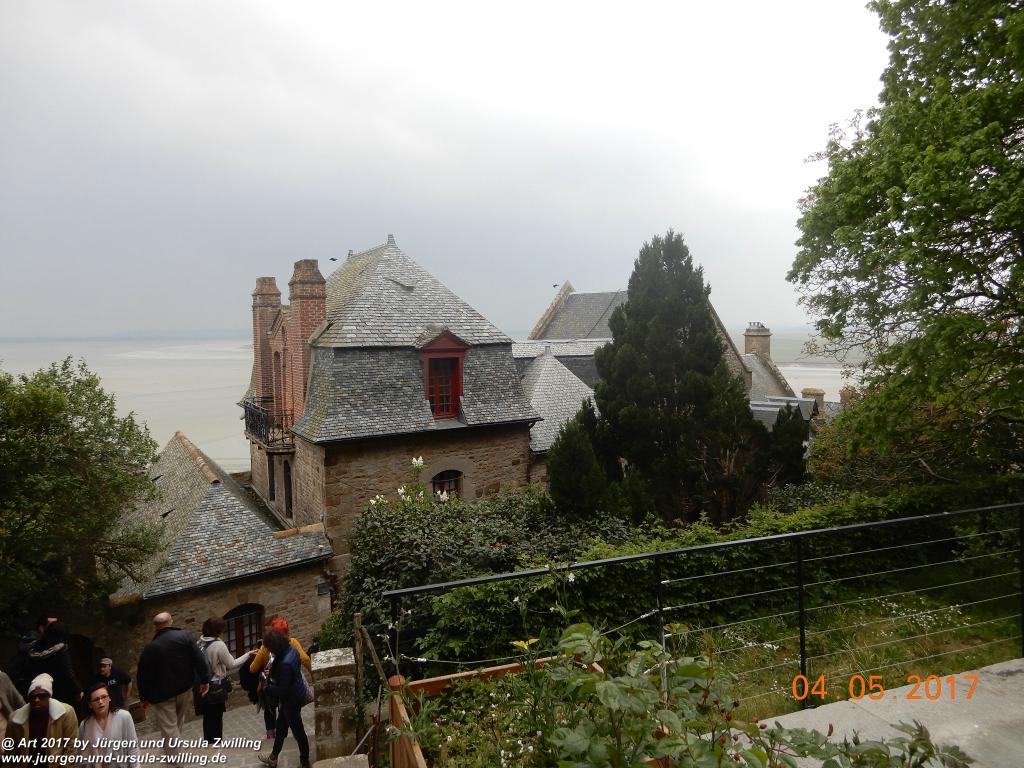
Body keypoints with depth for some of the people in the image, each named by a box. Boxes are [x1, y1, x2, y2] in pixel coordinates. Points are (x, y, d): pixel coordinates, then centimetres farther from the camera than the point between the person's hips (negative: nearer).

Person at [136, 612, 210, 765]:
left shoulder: (149, 648, -9)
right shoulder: (184, 636, -9)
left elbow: (142, 676, -3)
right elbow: (199, 659, -12)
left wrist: (144, 697, 10)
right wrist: (205, 680, -4)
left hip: (162, 694, -3)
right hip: (184, 689, 3)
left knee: (169, 727, 3)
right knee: (178, 722, 23)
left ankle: (175, 759, 3)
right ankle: (174, 751, 35)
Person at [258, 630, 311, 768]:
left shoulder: (285, 663, -35)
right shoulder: (290, 649, -8)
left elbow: (282, 690, -28)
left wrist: (267, 686, -13)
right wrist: (272, 672, -1)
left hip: (292, 699, -9)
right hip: (295, 693, 9)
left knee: (297, 730, 11)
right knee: (281, 727, 26)